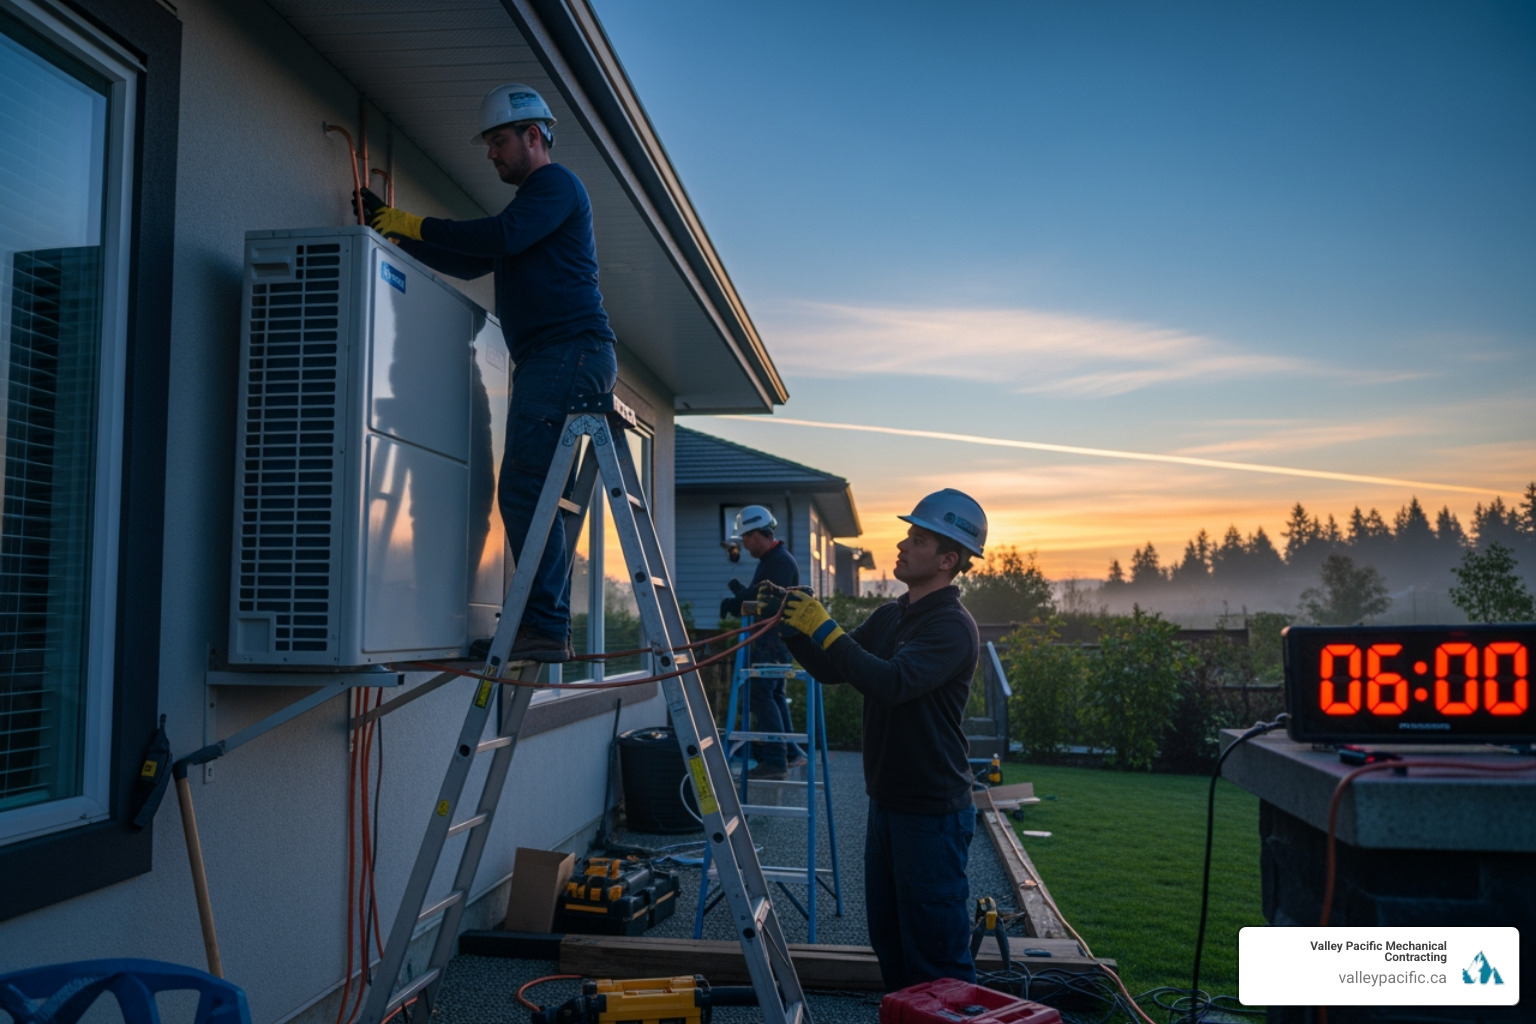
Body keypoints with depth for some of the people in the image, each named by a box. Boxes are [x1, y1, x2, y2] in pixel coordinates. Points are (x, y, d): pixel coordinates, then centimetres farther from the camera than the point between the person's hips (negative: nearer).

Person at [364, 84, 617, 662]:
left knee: (524, 490, -17)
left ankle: (545, 627, -18)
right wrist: (394, 229, 25)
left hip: (569, 350, -10)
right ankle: (550, 631, 6)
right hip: (549, 360, 10)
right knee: (536, 495, 5)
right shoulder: (531, 201, 31)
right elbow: (471, 262, 31)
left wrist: (416, 225, -6)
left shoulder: (556, 184, 1)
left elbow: (501, 236, -16)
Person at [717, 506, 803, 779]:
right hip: (769, 640, 11)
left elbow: (771, 603, -24)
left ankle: (775, 760, -10)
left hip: (776, 639, -11)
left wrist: (735, 602, -12)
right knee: (773, 694, 16)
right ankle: (790, 752, 25)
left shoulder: (782, 561, -16)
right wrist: (736, 602, 0)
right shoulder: (769, 560, 17)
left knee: (760, 694, -12)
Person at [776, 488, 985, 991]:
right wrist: (795, 627, -2)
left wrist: (824, 628, -28)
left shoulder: (953, 625, -18)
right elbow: (831, 670, 14)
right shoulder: (891, 615, 10)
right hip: (887, 800, 9)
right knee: (888, 940, 20)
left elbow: (893, 683, -33)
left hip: (933, 812, -9)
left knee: (935, 951, 1)